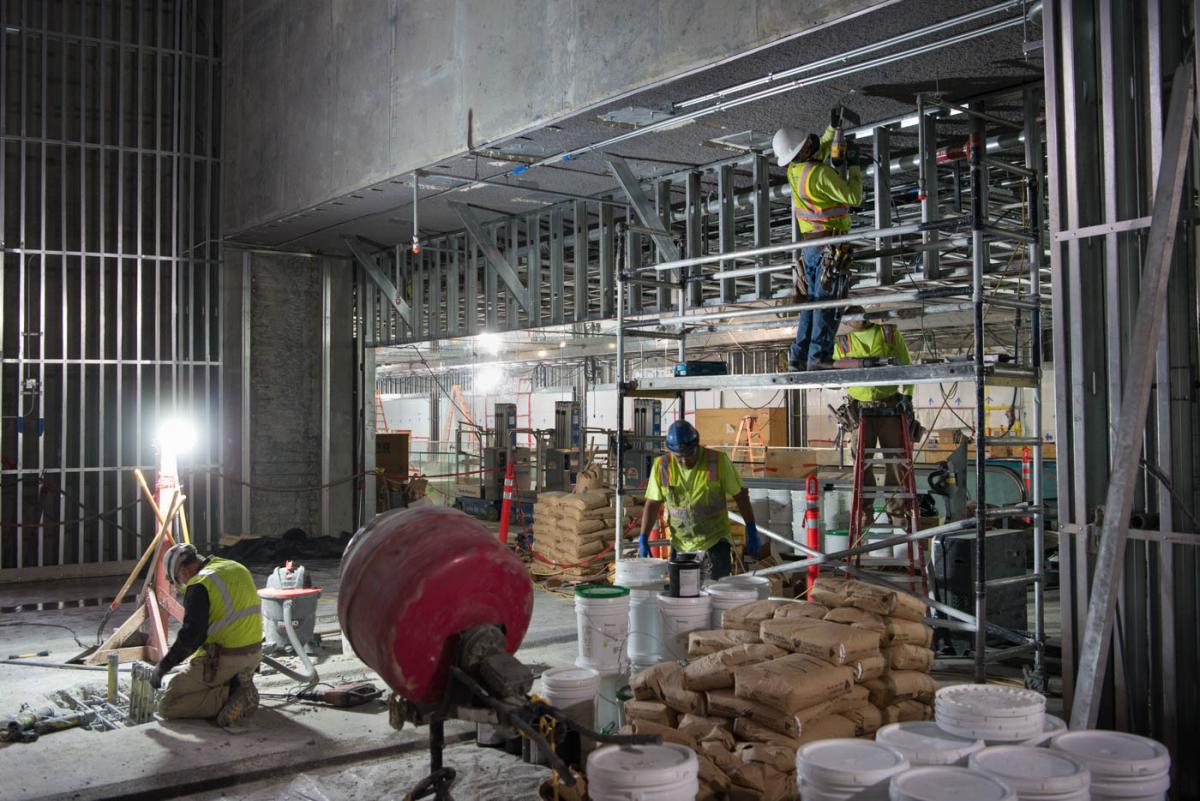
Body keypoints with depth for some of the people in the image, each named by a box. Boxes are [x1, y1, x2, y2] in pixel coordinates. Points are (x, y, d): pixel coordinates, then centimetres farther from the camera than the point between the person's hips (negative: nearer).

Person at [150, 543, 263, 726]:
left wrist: (162, 667, -9)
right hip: (254, 655, 8)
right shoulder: (239, 569, 12)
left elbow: (190, 635, -19)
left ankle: (228, 695, -13)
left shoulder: (200, 584, -14)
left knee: (167, 706, 2)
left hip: (223, 660, -8)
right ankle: (241, 687, 7)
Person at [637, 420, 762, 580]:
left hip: (716, 539, -2)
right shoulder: (661, 466, -5)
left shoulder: (718, 461, -11)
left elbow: (740, 495, -2)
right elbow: (653, 503, 3)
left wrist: (751, 531, -2)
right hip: (681, 543, 2)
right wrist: (643, 538, -3)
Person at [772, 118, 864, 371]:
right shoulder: (821, 173, -16)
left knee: (811, 302, 10)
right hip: (831, 245, -8)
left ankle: (799, 357, 6)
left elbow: (820, 151, 31)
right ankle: (819, 356, -17)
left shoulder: (794, 171, 9)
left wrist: (833, 128, 27)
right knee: (828, 302, -11)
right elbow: (854, 198, -13)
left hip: (809, 245, 8)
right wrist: (854, 167, -2)